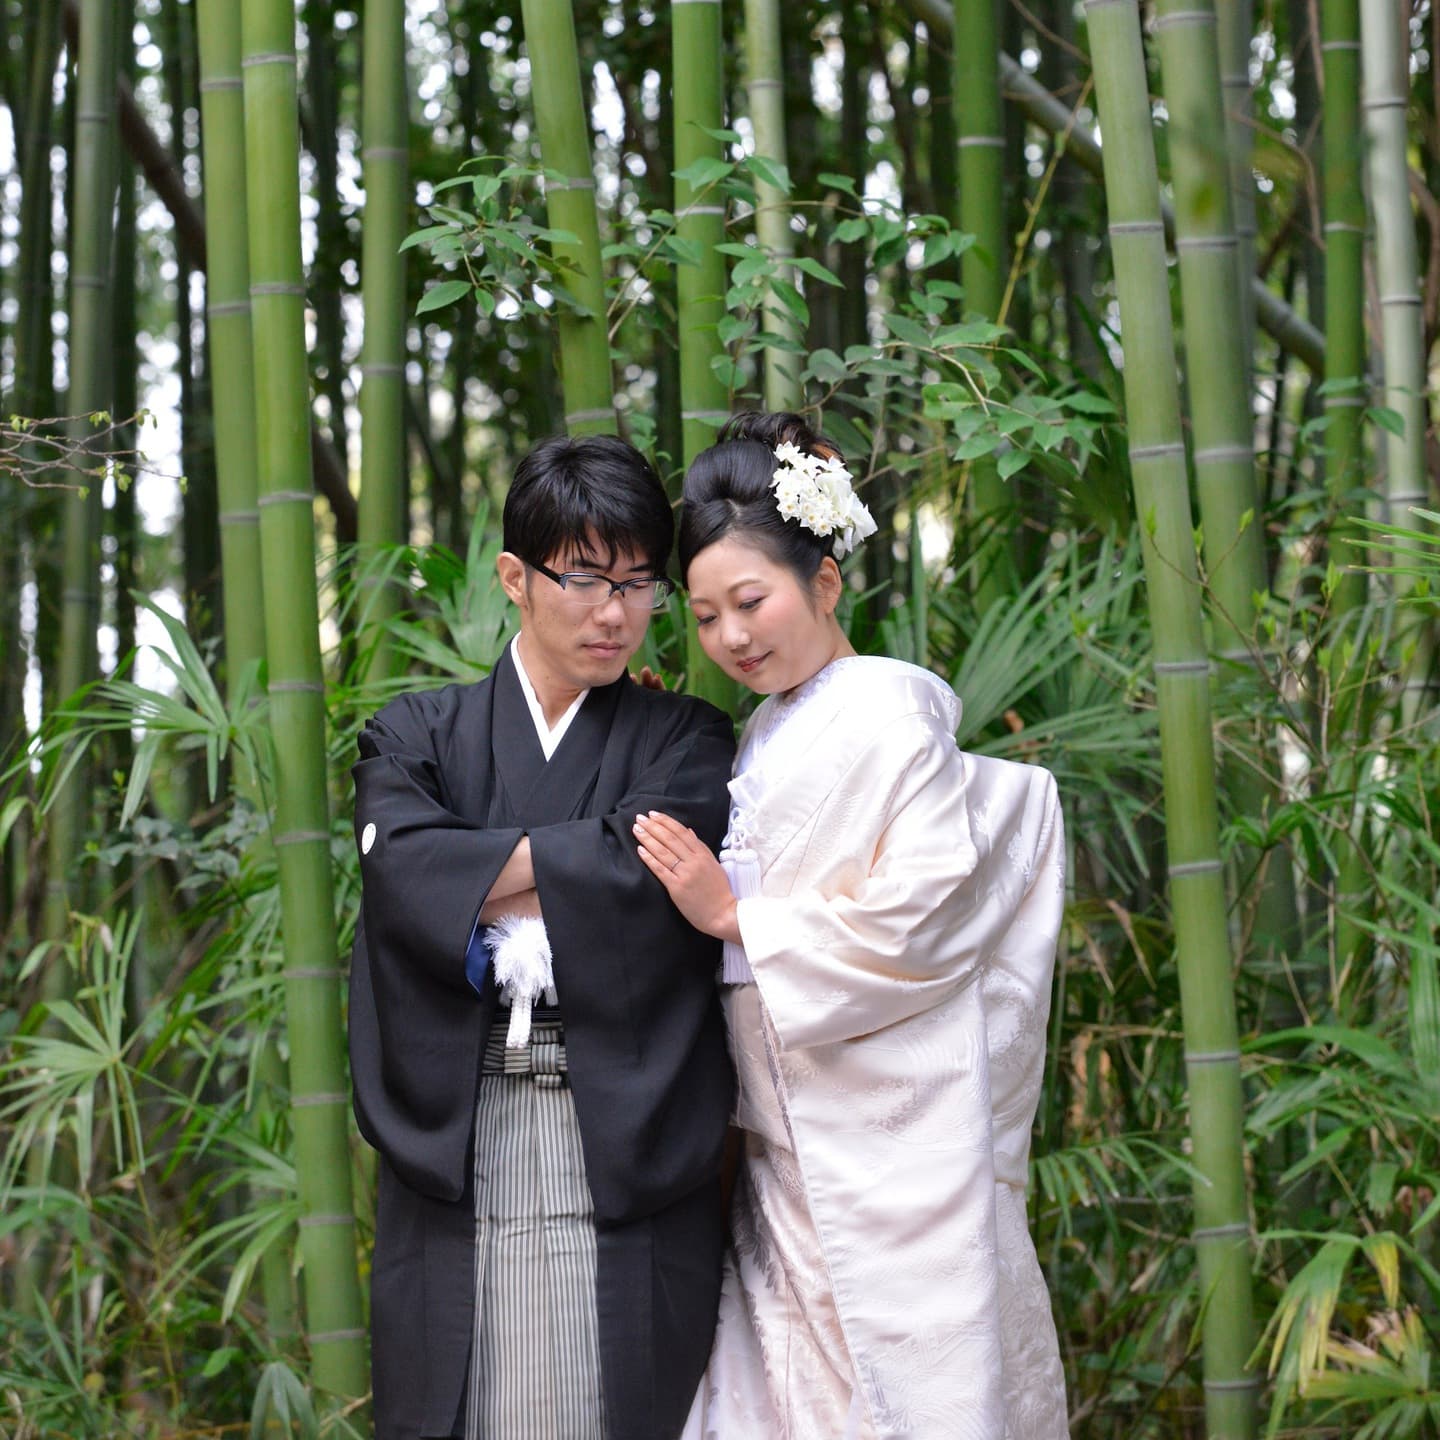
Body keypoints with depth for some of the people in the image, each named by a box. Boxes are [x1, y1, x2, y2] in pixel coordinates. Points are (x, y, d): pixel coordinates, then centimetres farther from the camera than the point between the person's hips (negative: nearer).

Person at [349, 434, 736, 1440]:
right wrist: (570, 863, -7)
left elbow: (654, 872, -9)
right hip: (450, 1160, 1)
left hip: (626, 1164, -1)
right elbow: (407, 876, -7)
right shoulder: (417, 736, 12)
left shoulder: (686, 743, 10)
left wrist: (479, 886, -5)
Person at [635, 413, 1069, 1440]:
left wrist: (734, 917, -13)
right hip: (790, 1153, 8)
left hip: (887, 1152, -8)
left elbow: (918, 915, -17)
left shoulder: (888, 712, -10)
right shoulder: (771, 733, 15)